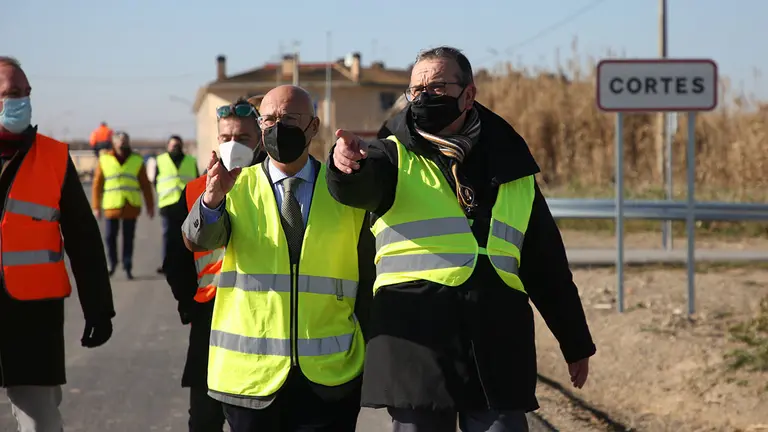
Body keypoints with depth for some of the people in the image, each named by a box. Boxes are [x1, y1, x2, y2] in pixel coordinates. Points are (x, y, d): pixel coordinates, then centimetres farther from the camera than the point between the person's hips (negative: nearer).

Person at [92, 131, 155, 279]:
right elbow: (97, 184, 4)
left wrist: (150, 206, 6)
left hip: (131, 206, 0)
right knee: (110, 236, 0)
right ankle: (112, 262, 21)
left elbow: (145, 185, 7)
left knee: (128, 238, 2)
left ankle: (127, 266, 11)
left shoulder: (137, 160, 4)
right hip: (112, 205, 0)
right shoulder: (104, 160, 1)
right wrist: (96, 207, 1)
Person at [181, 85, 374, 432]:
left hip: (329, 377, 0)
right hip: (251, 373, 0)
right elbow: (198, 240, -14)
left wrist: (370, 352, 5)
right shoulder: (238, 186, 4)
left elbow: (367, 277, 10)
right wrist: (212, 199, -34)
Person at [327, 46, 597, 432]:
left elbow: (547, 267, 20)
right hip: (414, 345, -2)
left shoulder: (511, 171, 15)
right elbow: (356, 187, -18)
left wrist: (575, 343, 22)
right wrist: (347, 165, -43)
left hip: (499, 348, 2)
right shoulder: (395, 158, 7)